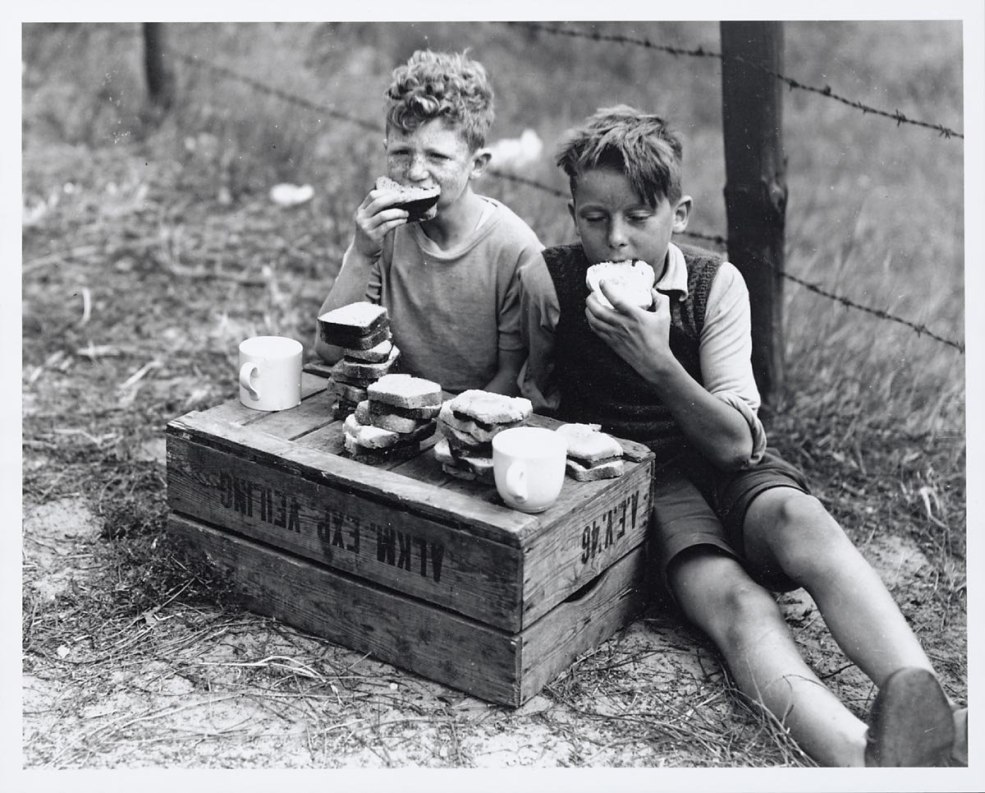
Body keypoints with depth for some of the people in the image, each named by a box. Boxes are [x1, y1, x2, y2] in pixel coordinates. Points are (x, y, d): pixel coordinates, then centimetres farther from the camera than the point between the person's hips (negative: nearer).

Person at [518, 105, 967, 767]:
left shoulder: (716, 284, -6)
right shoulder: (550, 280, -5)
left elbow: (735, 443, -14)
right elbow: (537, 396, 11)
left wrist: (658, 363, -28)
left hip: (723, 464, 2)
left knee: (799, 519, -36)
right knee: (726, 595, -33)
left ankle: (937, 715, -54)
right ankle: (862, 754, -60)